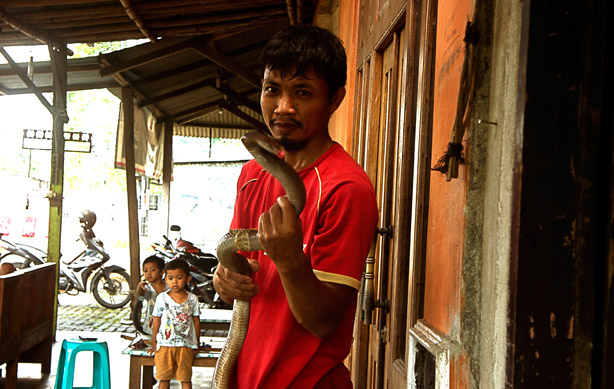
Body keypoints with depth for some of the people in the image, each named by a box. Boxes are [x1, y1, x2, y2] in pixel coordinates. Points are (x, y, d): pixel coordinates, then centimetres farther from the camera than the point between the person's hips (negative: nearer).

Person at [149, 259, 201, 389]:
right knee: (163, 378, 3)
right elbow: (157, 320, 6)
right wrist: (154, 343, 5)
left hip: (185, 346, 0)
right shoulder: (162, 298, 0)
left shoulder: (192, 299, 1)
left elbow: (196, 321, 8)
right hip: (164, 345, 0)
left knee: (185, 378, 4)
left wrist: (196, 344, 9)